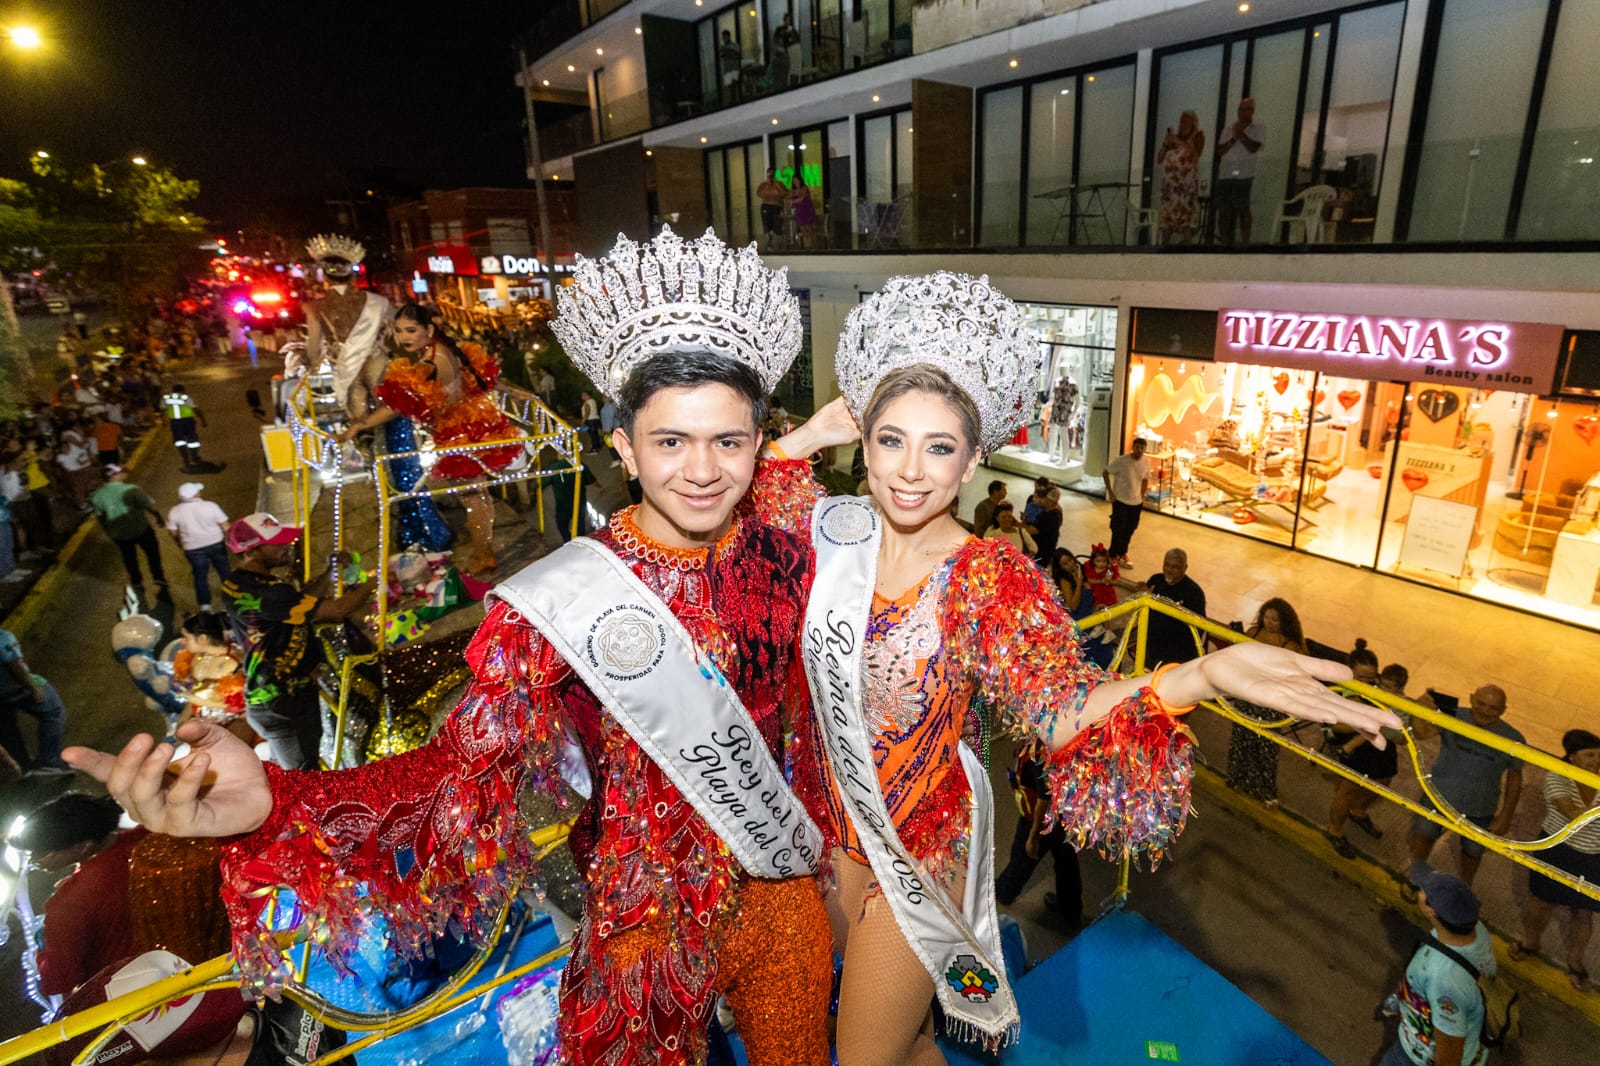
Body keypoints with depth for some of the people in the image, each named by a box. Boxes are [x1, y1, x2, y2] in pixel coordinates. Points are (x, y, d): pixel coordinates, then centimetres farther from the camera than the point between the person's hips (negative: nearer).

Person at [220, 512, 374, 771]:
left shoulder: (241, 582, 4)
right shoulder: (262, 592, -28)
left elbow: (301, 603, 13)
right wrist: (377, 579, -15)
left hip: (274, 695, 10)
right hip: (283, 703, -10)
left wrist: (331, 573, 4)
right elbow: (336, 610, -27)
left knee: (286, 778, 25)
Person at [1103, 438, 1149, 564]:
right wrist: (1110, 492, -11)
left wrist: (1142, 497, 11)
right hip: (1120, 501, -4)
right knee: (1118, 530, 2)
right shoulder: (1121, 460, -18)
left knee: (1129, 530, 14)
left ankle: (1122, 553, 31)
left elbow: (1145, 480, 13)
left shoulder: (1146, 463, -3)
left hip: (1136, 503, 5)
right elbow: (1105, 473, -9)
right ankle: (1114, 556, 18)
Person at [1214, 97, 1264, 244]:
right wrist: (1233, 138, -6)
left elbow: (1253, 148, -7)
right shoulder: (1229, 129, 16)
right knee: (1224, 211, 4)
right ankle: (1226, 242, 11)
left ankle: (1245, 242, -6)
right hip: (1225, 176, 4)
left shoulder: (1258, 128, 7)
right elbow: (1220, 151, 7)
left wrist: (1240, 134, -5)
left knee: (1243, 209, -8)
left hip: (1244, 176, -4)